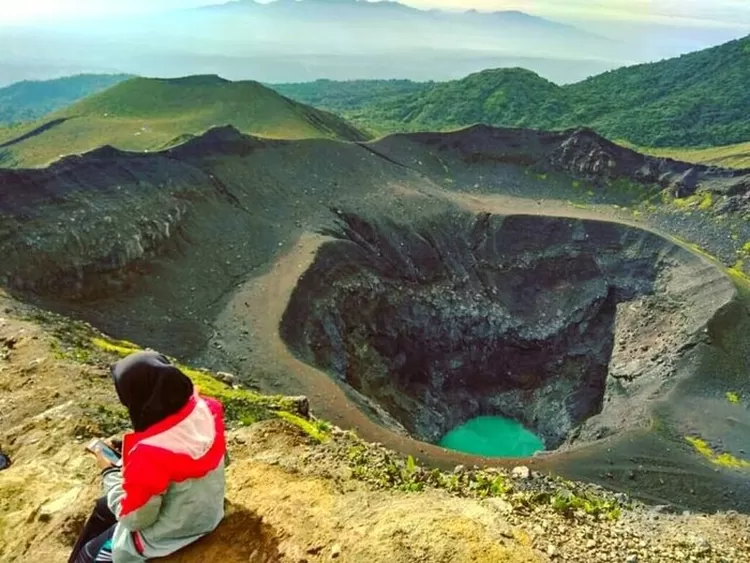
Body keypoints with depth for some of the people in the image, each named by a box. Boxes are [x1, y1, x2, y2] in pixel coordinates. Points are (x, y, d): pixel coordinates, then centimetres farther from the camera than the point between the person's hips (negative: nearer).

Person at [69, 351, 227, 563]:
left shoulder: (149, 454, -38)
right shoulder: (206, 411, -19)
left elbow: (133, 518, -21)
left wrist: (110, 471, -10)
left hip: (167, 534, -7)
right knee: (103, 508, 27)